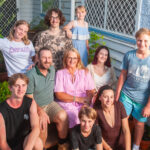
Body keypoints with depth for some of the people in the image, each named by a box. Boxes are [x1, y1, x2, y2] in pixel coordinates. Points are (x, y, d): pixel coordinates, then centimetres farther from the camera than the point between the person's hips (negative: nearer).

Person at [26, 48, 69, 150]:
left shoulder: (52, 69, 5)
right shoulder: (31, 75, -14)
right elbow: (29, 98, -13)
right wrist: (41, 112, -25)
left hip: (50, 104, 5)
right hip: (36, 107, -4)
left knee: (63, 116, -25)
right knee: (42, 124, -32)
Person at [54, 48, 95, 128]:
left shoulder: (85, 72, 15)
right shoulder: (60, 73, 8)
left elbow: (90, 91, 6)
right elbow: (59, 95, -1)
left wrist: (86, 101, -15)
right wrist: (77, 99, -10)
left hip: (83, 104, 2)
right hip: (67, 104, -2)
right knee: (75, 119, -30)